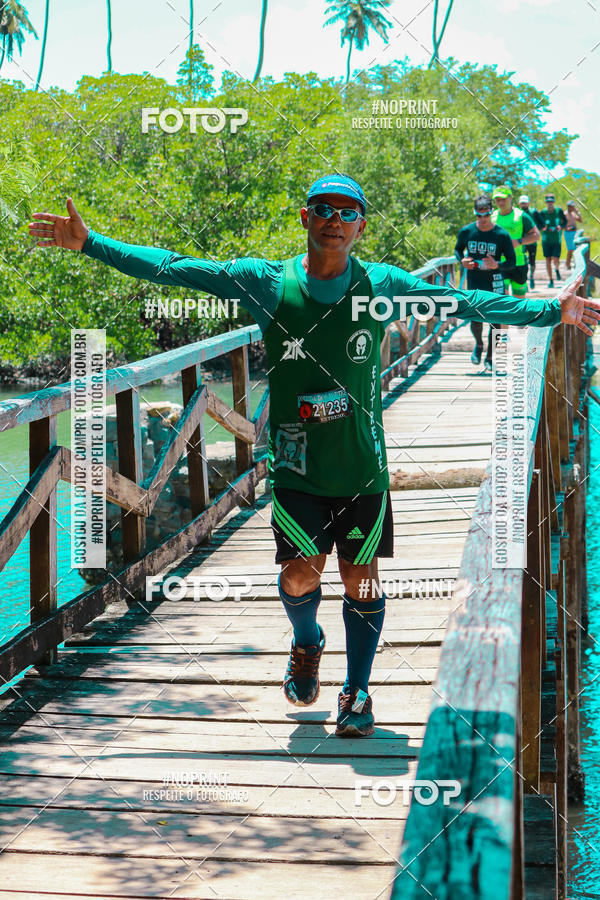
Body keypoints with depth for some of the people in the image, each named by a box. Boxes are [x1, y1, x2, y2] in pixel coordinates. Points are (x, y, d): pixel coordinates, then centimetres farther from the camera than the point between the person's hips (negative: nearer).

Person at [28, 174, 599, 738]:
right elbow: (172, 269, -1)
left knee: (360, 579, 5)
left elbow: (465, 303, 3)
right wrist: (90, 244, -3)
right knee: (299, 574, -4)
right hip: (296, 464, 0)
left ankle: (357, 690, 24)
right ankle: (306, 644, 31)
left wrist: (551, 312, 1)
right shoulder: (265, 282, -3)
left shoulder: (382, 287, -1)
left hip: (362, 465, 1)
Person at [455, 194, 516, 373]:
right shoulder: (466, 232, -4)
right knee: (476, 320, -4)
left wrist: (496, 265, -25)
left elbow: (511, 263, -5)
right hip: (474, 283, 1)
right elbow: (458, 249, 16)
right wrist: (462, 261, -7)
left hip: (494, 283, -1)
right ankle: (478, 345, 30)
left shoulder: (502, 235, -10)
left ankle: (489, 358, 19)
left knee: (495, 321, 2)